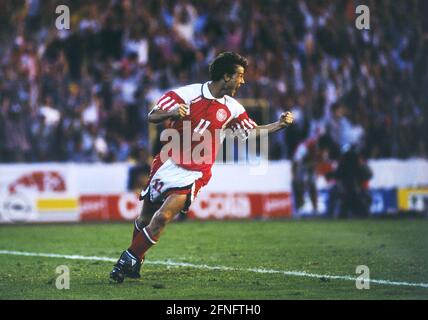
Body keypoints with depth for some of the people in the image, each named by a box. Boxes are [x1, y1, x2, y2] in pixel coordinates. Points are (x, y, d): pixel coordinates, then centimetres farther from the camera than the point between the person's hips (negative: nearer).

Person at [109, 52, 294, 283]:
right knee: (145, 218, 12)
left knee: (162, 218, -17)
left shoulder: (233, 109, 2)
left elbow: (253, 131, 17)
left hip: (194, 175, 1)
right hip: (168, 165, -1)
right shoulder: (188, 94, -10)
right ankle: (133, 261, 33)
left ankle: (129, 260, -6)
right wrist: (171, 113, -30)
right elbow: (152, 117, -10)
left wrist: (280, 124, 6)